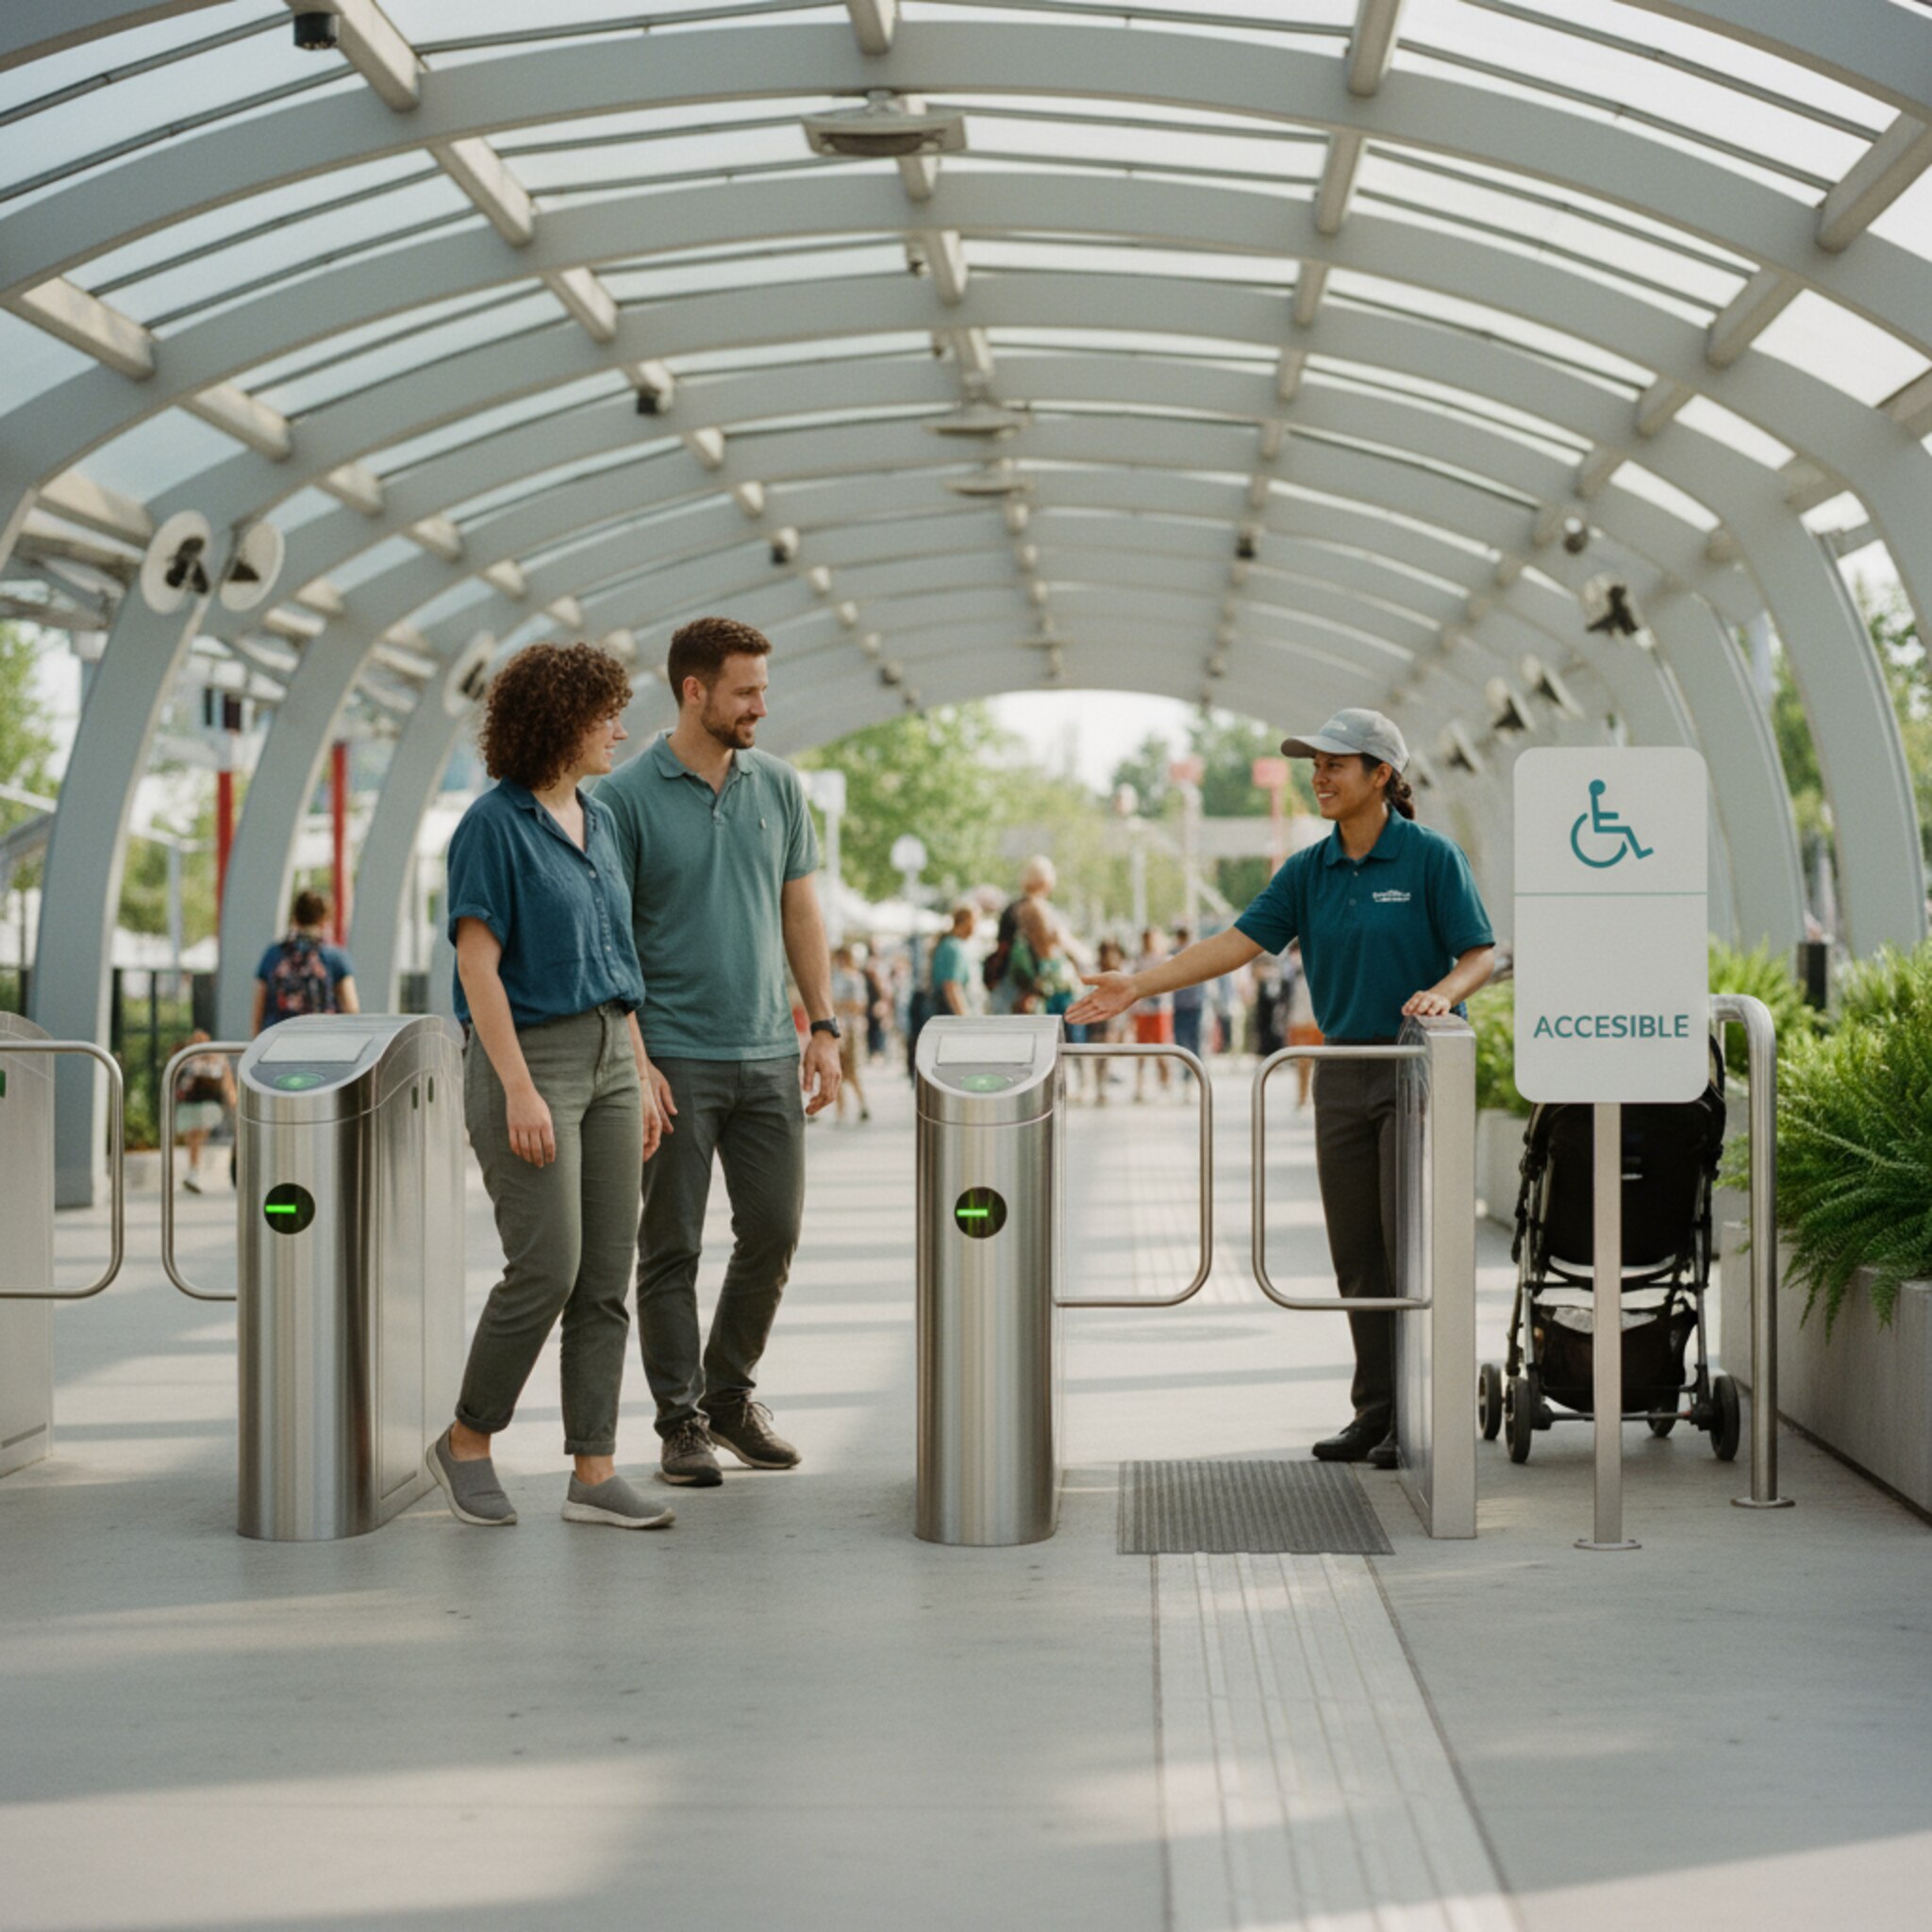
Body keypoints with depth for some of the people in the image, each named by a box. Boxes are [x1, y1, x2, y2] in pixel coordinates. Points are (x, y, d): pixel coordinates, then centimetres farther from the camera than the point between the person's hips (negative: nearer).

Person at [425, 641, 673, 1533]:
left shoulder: (597, 822, 13)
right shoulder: (493, 826, -11)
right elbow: (478, 967, -15)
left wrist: (643, 1074, 14)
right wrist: (519, 1091, -20)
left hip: (607, 1057, 8)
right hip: (527, 1056, -8)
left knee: (606, 1277, 4)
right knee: (546, 1267, -10)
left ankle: (593, 1471, 7)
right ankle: (467, 1442, 9)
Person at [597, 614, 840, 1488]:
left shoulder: (777, 784, 8)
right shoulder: (629, 797, -7)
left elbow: (800, 912, 13)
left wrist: (823, 1027, 6)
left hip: (767, 1055, 5)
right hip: (674, 1058, -5)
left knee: (774, 1233, 6)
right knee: (671, 1248, 2)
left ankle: (730, 1394, 24)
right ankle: (681, 1419, 11)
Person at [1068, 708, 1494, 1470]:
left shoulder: (1431, 857, -7)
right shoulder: (1310, 871, 8)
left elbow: (1480, 954, -5)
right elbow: (1240, 941, 2)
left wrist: (1441, 993, -26)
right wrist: (1139, 985, -6)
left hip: (1418, 1068, -6)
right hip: (1343, 1070, 6)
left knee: (1408, 1243, -6)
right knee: (1356, 1254, 7)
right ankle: (1375, 1412, 13)